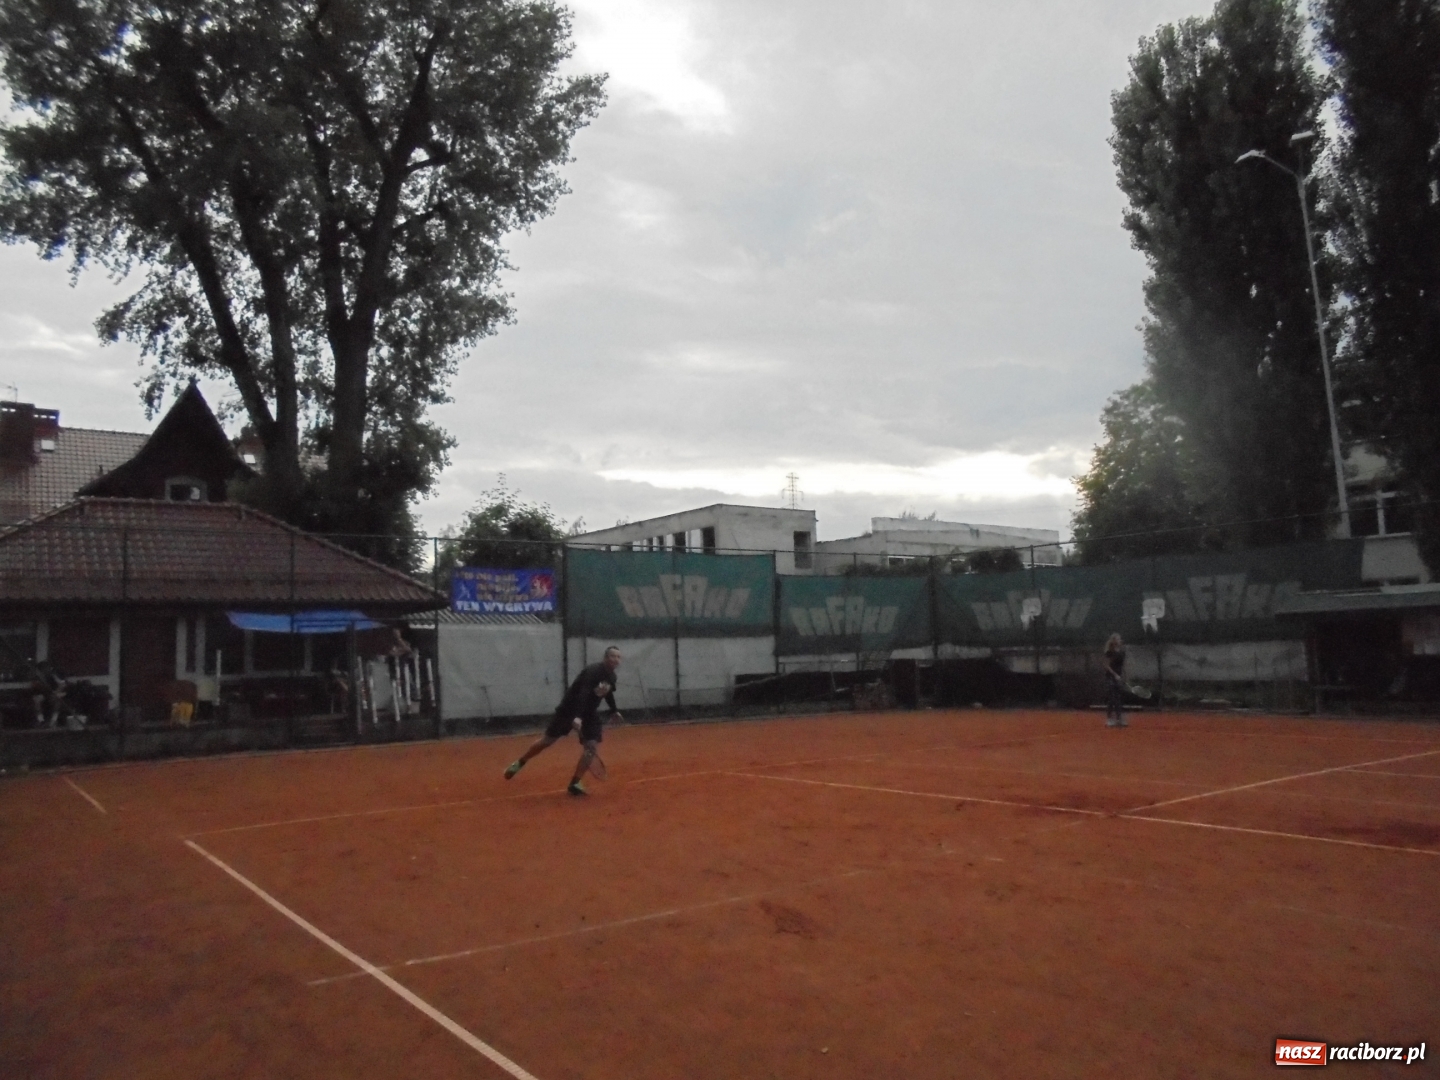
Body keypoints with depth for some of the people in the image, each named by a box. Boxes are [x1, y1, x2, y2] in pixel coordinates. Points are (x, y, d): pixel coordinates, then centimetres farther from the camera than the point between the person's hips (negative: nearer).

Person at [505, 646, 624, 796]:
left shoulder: (611, 676, -1)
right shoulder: (593, 671, -27)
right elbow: (583, 693, -42)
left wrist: (614, 711, 26)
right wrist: (577, 717, -53)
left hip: (589, 712, 6)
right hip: (570, 709, -6)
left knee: (591, 746, -11)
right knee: (547, 740, 3)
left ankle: (574, 783, -4)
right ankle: (519, 763, 25)